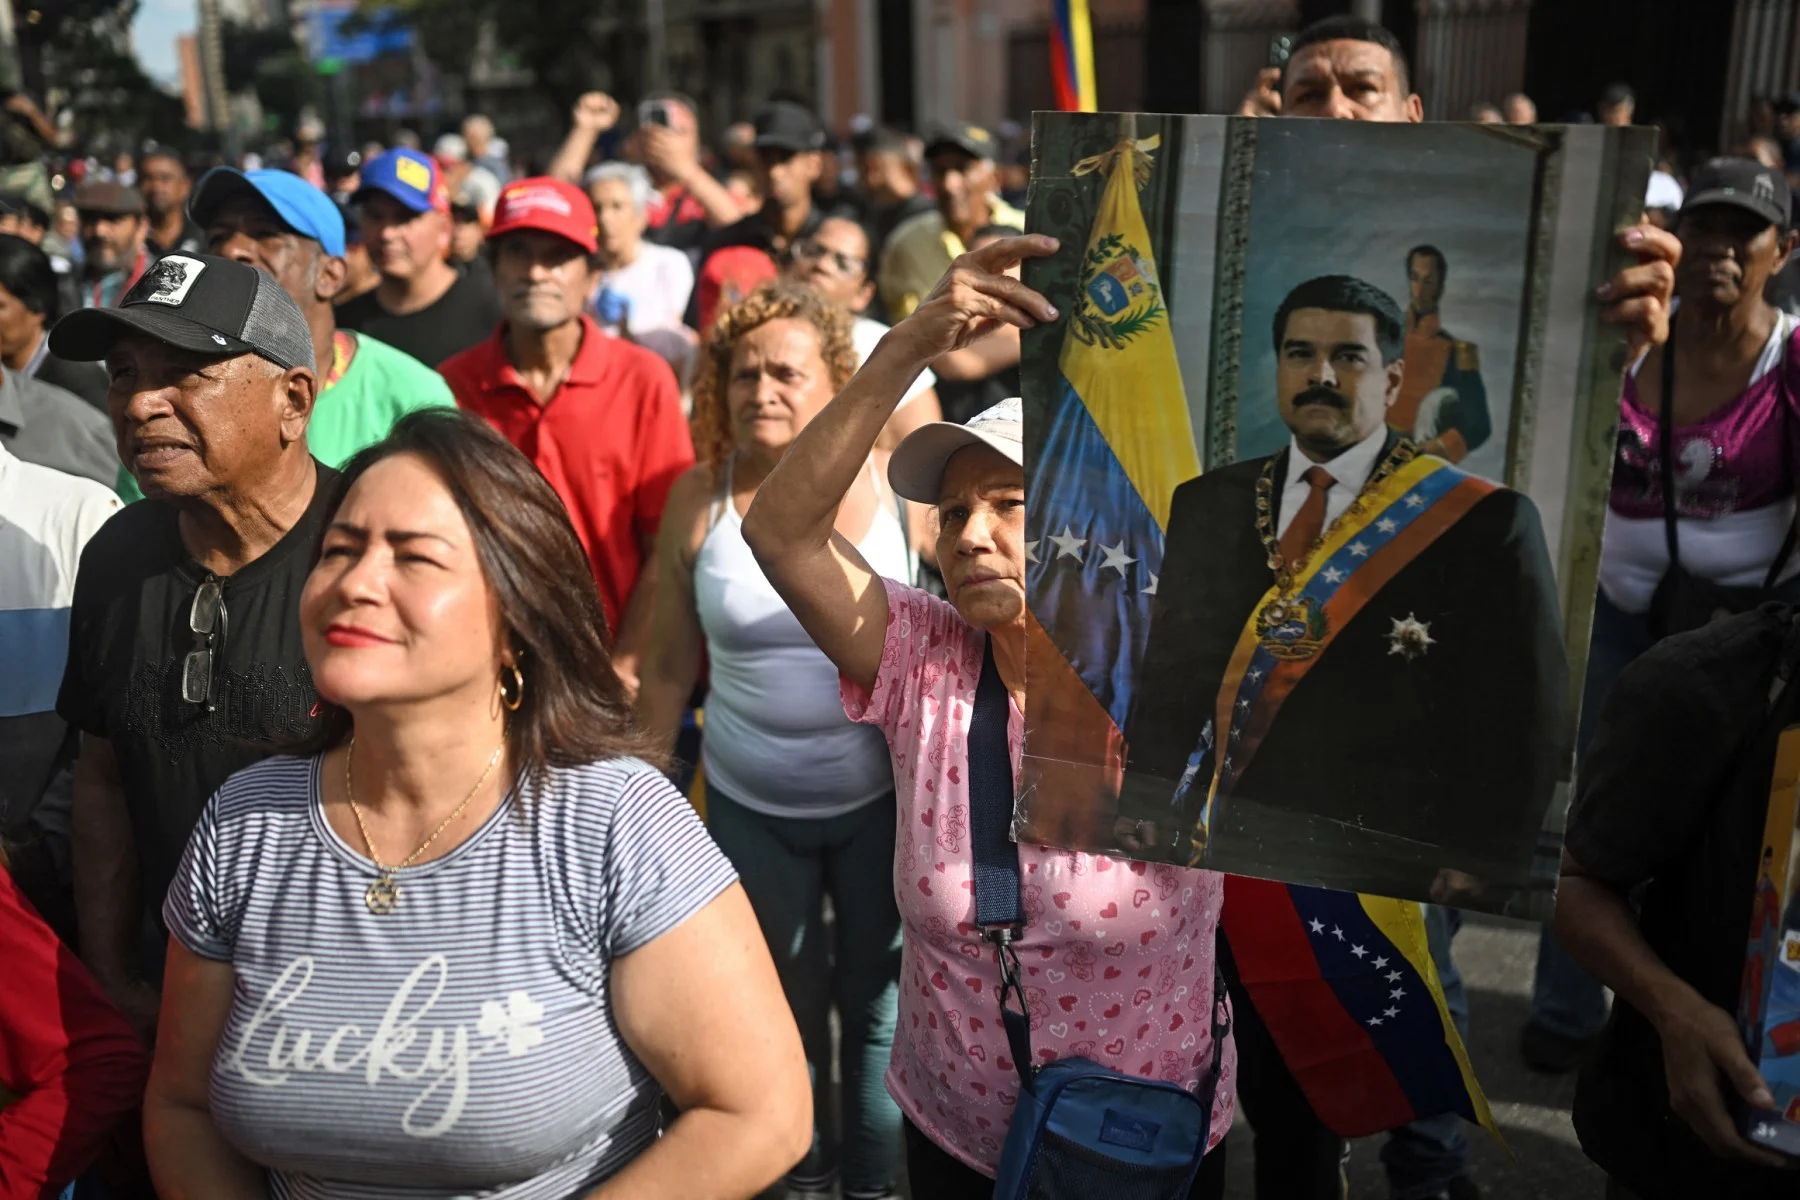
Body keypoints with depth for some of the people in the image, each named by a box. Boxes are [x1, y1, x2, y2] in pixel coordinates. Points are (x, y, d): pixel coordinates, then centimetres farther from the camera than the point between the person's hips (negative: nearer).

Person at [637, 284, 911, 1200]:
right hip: (750, 806, 1)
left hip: (882, 795, -1)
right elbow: (670, 667, 0)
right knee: (784, 1010, 17)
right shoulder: (699, 498, -5)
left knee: (879, 1005, 13)